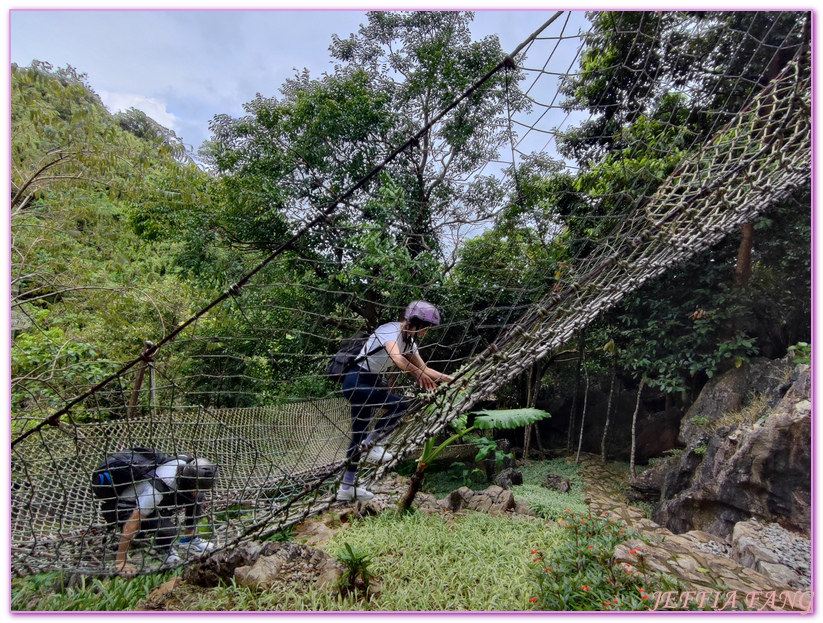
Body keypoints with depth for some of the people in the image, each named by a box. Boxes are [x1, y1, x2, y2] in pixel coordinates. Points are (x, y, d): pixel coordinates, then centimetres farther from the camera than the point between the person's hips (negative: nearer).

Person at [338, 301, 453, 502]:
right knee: (400, 406, -19)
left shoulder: (409, 341, 7)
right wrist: (418, 373, -53)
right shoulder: (391, 330, -20)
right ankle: (371, 445, -3)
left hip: (371, 383, 9)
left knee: (359, 436, 11)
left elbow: (424, 368, 10)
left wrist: (450, 378, 2)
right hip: (357, 383, -9)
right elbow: (397, 358, -39)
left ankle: (347, 488, 20)